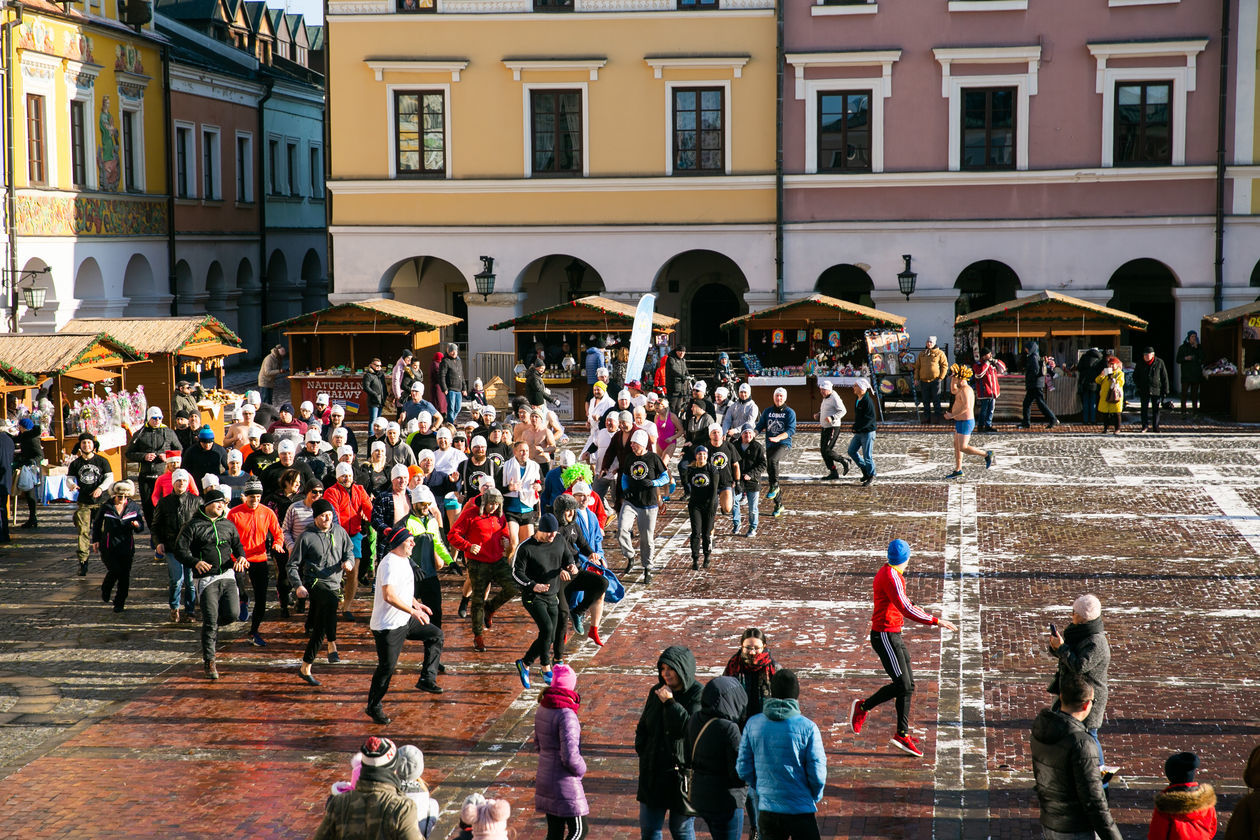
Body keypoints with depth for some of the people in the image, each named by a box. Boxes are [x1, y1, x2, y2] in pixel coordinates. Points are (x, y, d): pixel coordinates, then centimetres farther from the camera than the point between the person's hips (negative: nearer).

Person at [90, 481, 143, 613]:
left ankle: (119, 603, 14)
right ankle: (105, 590, 17)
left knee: (125, 575, 0)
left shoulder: (134, 508, 3)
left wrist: (137, 525, -14)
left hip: (126, 547, 2)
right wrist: (96, 540, 9)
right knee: (115, 570, -15)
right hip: (109, 546, -2)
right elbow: (96, 523, 14)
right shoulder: (106, 507, 0)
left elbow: (141, 527, 9)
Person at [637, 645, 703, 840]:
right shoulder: (656, 692, 7)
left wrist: (670, 703, -21)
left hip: (682, 774, -6)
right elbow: (643, 727, 18)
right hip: (654, 773, 6)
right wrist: (642, 751, 6)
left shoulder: (698, 695, -11)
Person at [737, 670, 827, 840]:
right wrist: (815, 798, 9)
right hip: (800, 809, -3)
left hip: (765, 808, 3)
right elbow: (817, 774, -11)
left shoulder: (753, 724, -4)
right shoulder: (808, 728, -14)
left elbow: (743, 769, 1)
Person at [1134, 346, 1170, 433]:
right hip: (1144, 390, 1)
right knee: (1144, 408, -2)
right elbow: (1135, 376, 16)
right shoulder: (1140, 363, 4)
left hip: (1156, 390, -1)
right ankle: (1145, 426, 3)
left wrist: (1165, 390, -3)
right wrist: (1138, 386, 4)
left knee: (1156, 409, 5)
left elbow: (1164, 377, 1)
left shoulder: (1159, 363, -3)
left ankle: (1155, 427, 12)